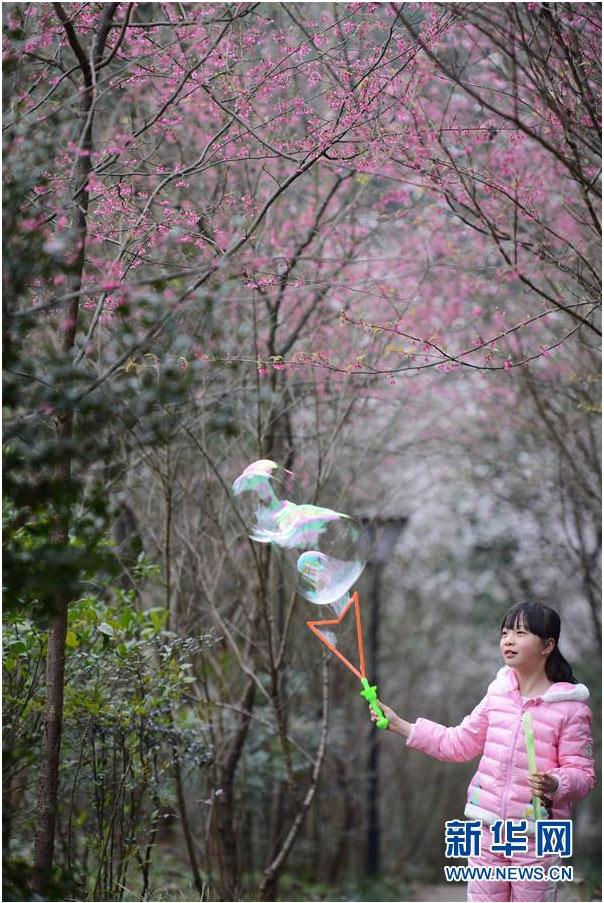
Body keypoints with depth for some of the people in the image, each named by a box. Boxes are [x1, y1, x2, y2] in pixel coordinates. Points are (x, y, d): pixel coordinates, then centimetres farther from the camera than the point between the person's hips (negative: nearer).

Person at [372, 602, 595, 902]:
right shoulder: (498, 694, 6)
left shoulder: (570, 707, -9)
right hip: (488, 826, 5)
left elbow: (582, 773, -7)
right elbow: (458, 744, 12)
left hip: (535, 835, -4)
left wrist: (555, 785, -28)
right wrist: (399, 725, 8)